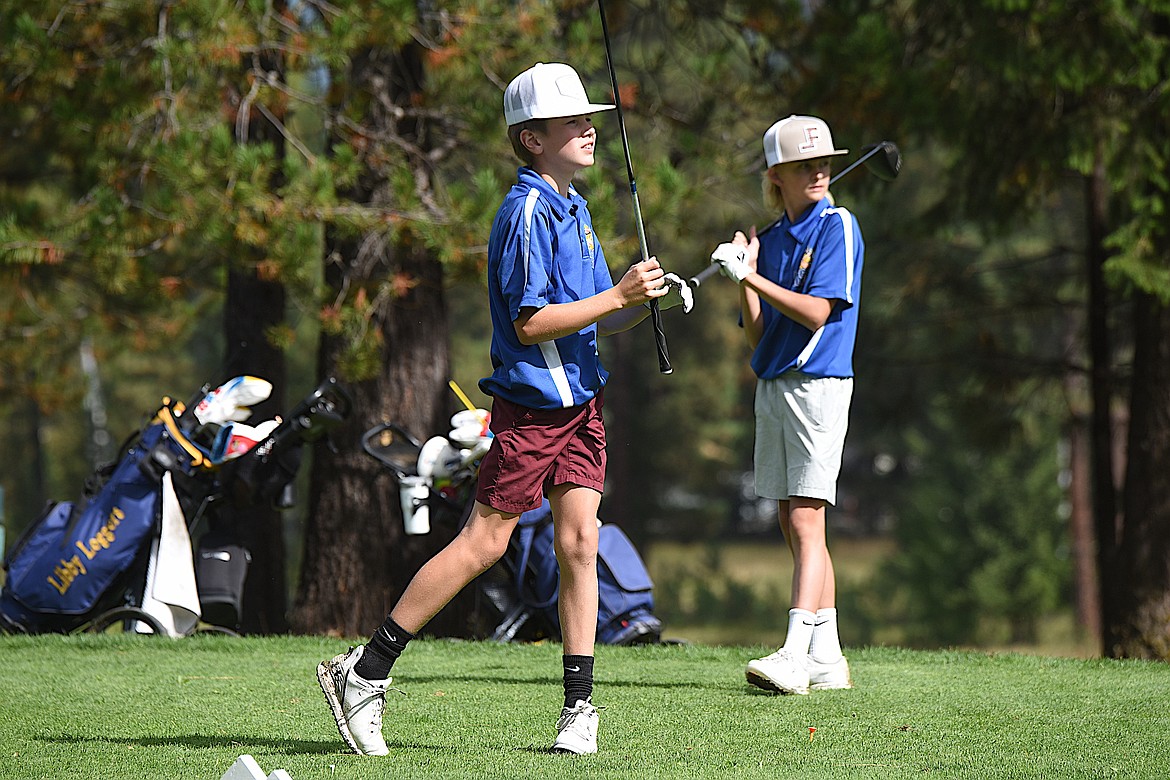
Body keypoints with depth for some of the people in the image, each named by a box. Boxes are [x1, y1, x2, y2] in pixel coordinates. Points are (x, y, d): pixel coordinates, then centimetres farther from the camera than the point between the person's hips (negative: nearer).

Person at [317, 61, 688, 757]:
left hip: (580, 399, 8)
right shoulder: (527, 211, -14)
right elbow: (531, 322, -20)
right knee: (484, 543, -4)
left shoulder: (575, 208, 15)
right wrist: (619, 294, -18)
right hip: (532, 402, -8)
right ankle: (365, 673, 4)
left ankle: (580, 706, 1)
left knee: (580, 542, 0)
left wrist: (650, 300, 4)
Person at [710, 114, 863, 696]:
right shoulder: (771, 239, 14)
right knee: (794, 526, 8)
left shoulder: (838, 227, -5)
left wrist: (752, 278, -16)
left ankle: (796, 656, -22)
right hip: (771, 386, 7)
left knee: (805, 521, -15)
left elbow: (817, 311, -15)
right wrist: (743, 279, -4)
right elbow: (756, 334, 10)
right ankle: (827, 659, 13)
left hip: (818, 384, -7)